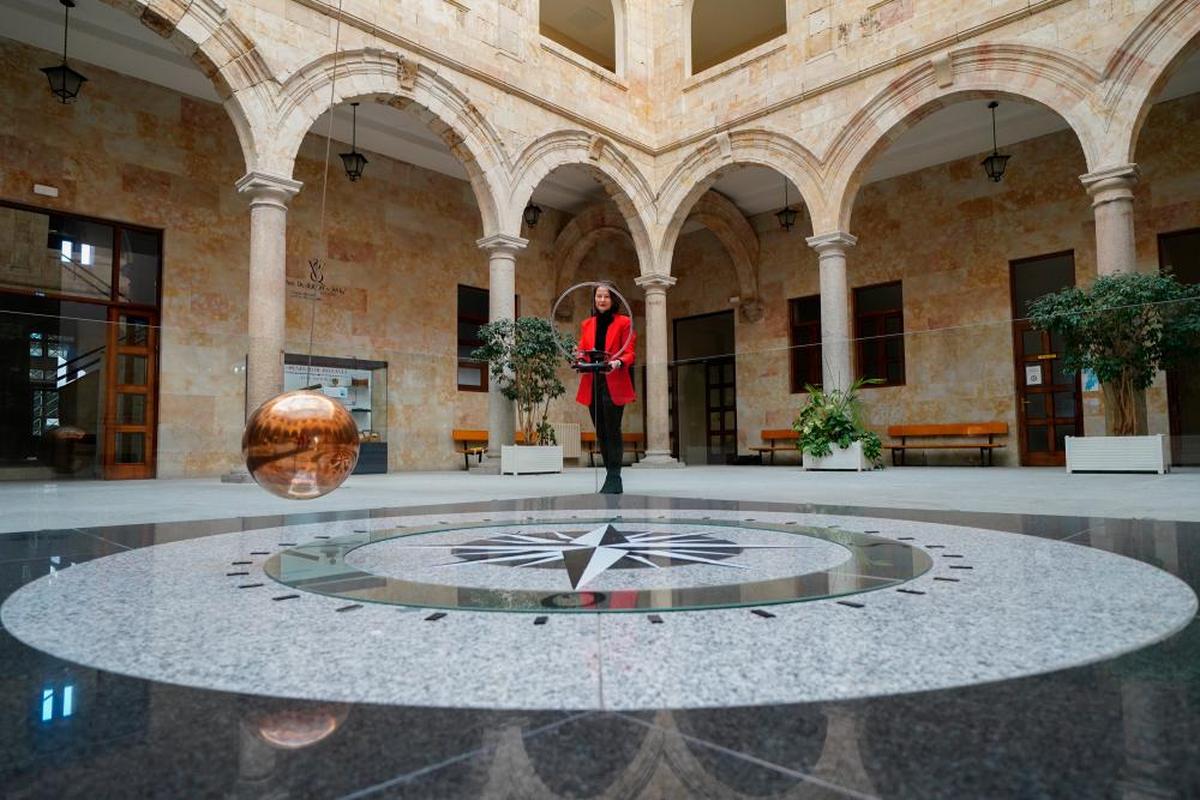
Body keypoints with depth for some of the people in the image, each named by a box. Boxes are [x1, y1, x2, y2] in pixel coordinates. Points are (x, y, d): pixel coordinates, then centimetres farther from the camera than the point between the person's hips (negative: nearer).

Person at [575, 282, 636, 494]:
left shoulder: (624, 322, 3)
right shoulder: (586, 324, 16)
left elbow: (629, 353, -2)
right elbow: (582, 351, 13)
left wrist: (617, 362, -22)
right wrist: (580, 360, -10)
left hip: (614, 384, -4)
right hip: (592, 384, 5)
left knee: (612, 431, -10)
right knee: (601, 433, 7)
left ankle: (614, 479, -7)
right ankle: (612, 477, 15)